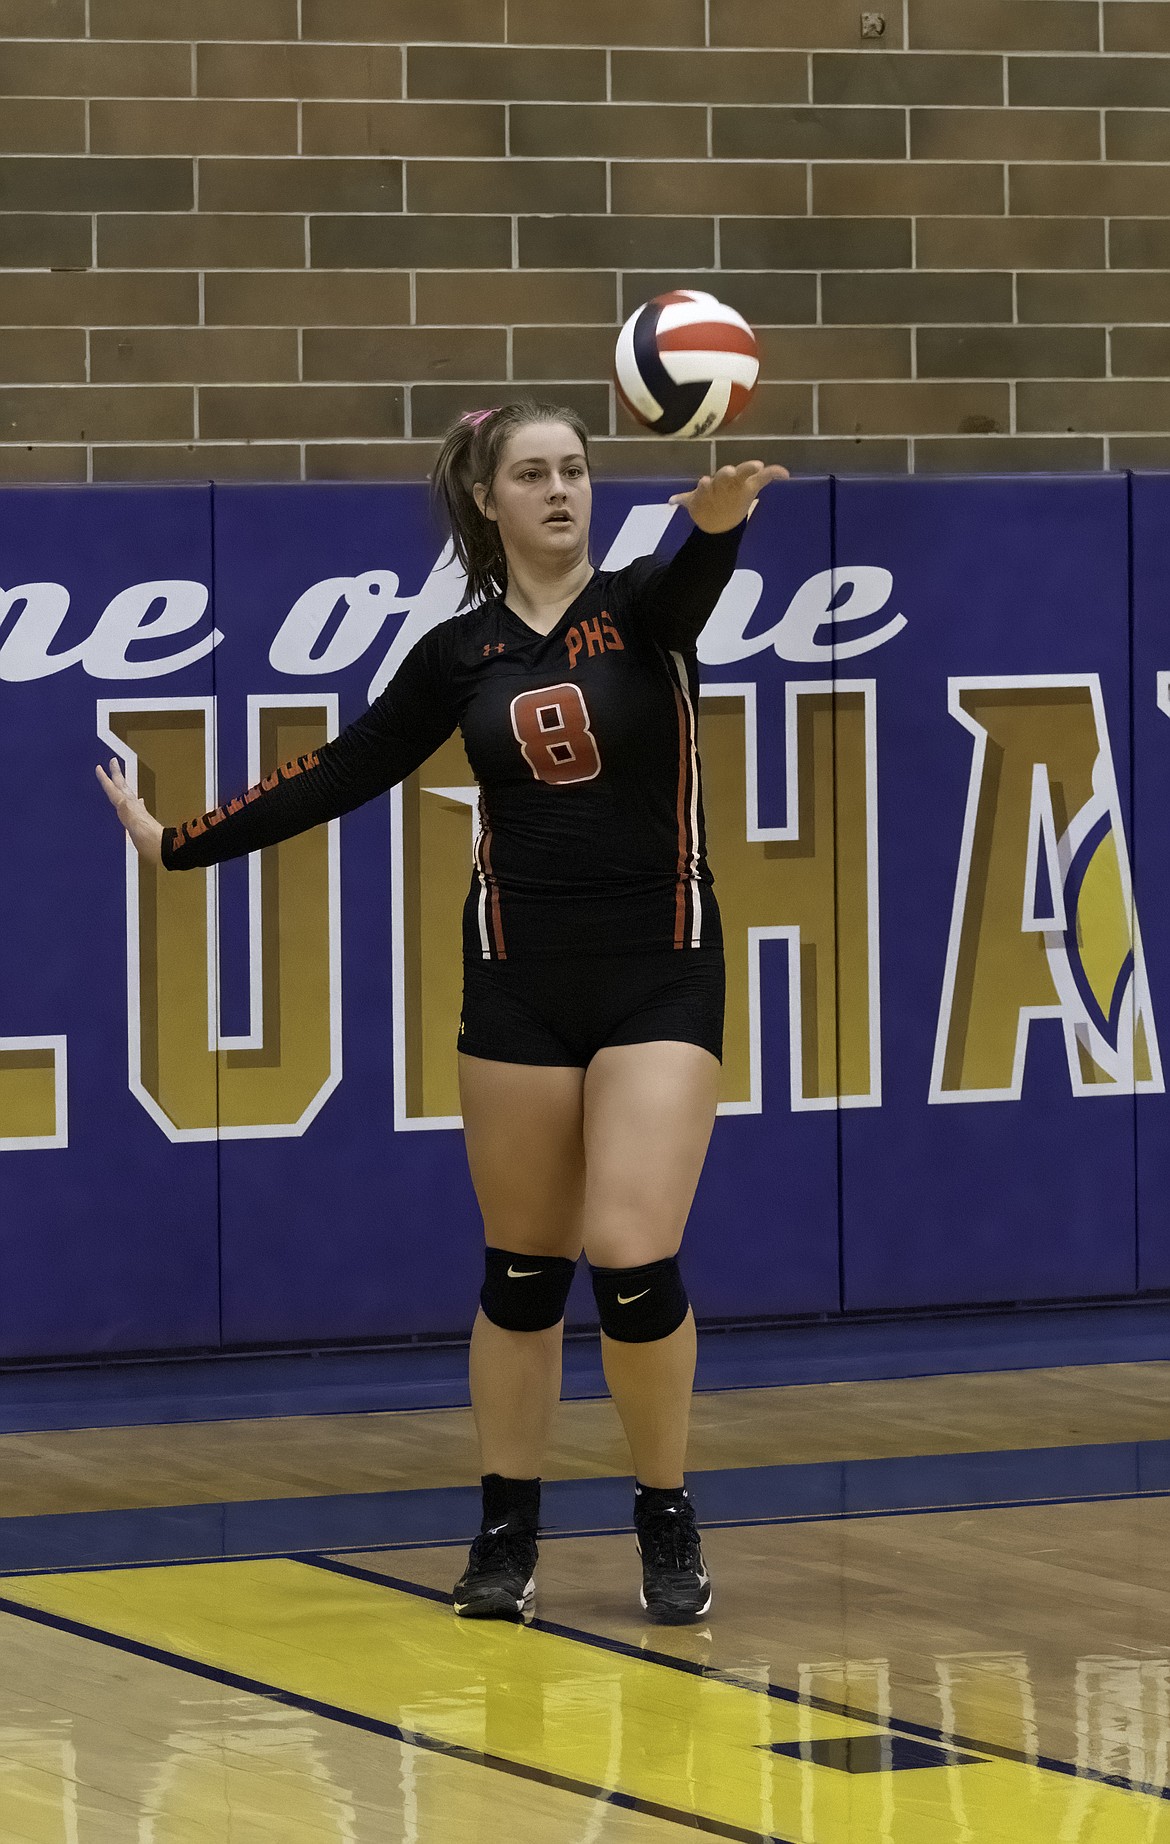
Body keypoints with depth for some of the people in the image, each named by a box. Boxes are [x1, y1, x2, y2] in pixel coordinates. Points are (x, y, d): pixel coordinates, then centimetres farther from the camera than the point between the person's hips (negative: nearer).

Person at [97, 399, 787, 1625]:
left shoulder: (644, 605, -5)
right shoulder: (460, 655, 3)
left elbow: (698, 575, -29)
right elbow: (342, 774, 11)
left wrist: (719, 517, -53)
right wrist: (181, 844, 12)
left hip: (659, 972, -3)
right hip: (518, 980, 3)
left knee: (633, 1259, -12)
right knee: (520, 1269, 7)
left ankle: (667, 1524, 8)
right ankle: (505, 1534, 21)